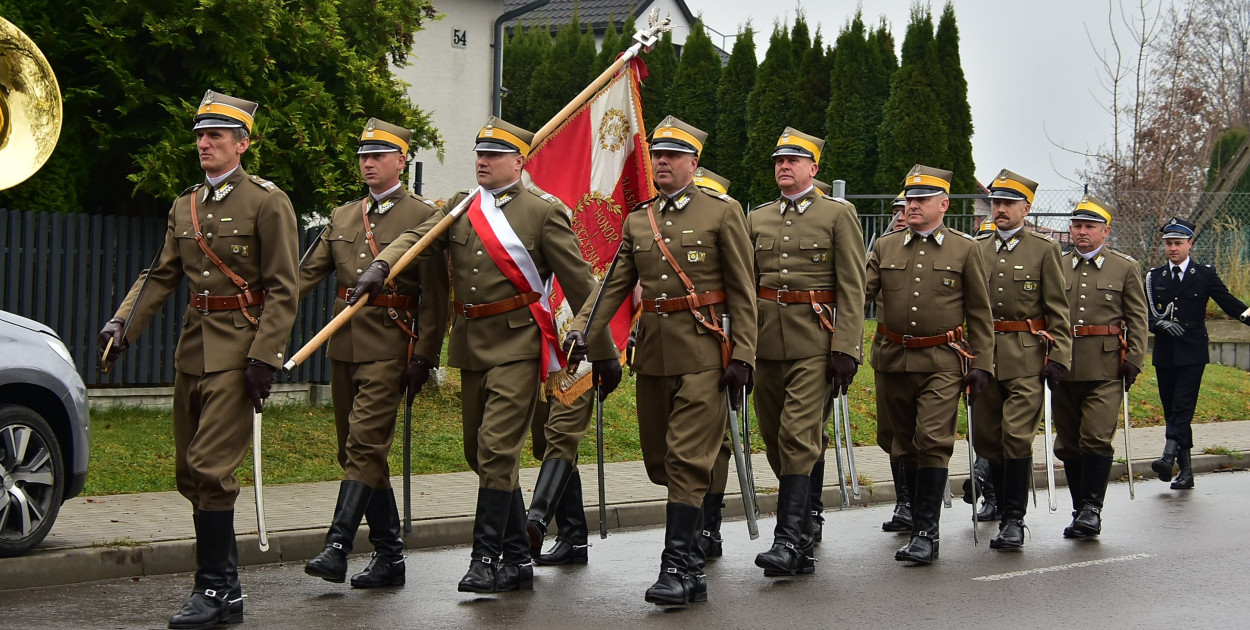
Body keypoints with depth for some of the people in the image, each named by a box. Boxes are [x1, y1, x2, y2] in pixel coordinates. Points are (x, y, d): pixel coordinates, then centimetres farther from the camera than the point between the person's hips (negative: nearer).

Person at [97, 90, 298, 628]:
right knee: (190, 472, 8)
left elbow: (283, 289, -9)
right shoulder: (185, 206, 15)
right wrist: (123, 322, 0)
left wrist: (264, 358, -16)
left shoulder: (267, 201, -5)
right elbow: (161, 275, 16)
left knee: (211, 467, -13)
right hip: (193, 347, 7)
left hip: (238, 348, -7)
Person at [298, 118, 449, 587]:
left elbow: (434, 295, -6)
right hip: (344, 344, 7)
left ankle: (337, 548, -16)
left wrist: (425, 356, -12)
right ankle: (389, 556, 15)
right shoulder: (342, 217, 17)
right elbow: (309, 272, 12)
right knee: (357, 450, 8)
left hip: (388, 349, -7)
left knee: (364, 444, -14)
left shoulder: (423, 216, -2)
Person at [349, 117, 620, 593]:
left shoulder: (544, 212, -4)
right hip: (472, 344, 7)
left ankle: (487, 558, -6)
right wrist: (380, 266, -22)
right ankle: (518, 560, 22)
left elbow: (579, 285, -3)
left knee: (498, 449, -14)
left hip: (518, 343, -7)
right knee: (480, 452, 11)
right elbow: (417, 238, -1)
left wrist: (604, 353, -2)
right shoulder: (461, 207, 12)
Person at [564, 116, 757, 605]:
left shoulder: (722, 213, 0)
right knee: (658, 460, 10)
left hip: (702, 353, -5)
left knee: (687, 459, -9)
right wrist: (581, 328, -8)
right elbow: (614, 284, 8)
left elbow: (742, 293, -2)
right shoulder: (637, 221, 13)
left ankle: (681, 567, -7)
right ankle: (696, 525, 30)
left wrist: (742, 357, -9)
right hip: (653, 353, 5)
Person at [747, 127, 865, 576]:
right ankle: (805, 531, 21)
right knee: (775, 441, 8)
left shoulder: (838, 215, 2)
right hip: (767, 342, 5)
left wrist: (845, 349, -11)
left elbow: (852, 288, -3)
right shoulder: (757, 219, 15)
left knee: (799, 438, -14)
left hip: (814, 343, -5)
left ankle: (789, 540, -16)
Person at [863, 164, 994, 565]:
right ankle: (918, 511, 25)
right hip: (893, 360, 3)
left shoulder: (965, 249, 4)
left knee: (933, 441, -12)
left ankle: (926, 533, -10)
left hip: (942, 362, -3)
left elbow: (980, 314, 5)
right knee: (905, 444, 10)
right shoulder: (884, 247, 9)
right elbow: (860, 294, 0)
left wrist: (981, 364, 0)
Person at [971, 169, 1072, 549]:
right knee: (985, 438, 7)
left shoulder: (1044, 249, 3)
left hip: (1026, 359, -4)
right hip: (982, 356, 4)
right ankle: (999, 496, 28)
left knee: (1018, 438, -10)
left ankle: (1013, 520, -4)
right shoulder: (976, 249, 12)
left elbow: (1058, 311, 1)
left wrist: (1059, 357, -7)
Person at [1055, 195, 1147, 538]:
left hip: (1106, 367, -3)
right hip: (1063, 365, 3)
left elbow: (1137, 319, 5)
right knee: (1068, 442, 5)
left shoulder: (1125, 268, 6)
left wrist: (1134, 361, -3)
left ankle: (1092, 509, -3)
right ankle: (1080, 510, 15)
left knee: (1097, 438, -13)